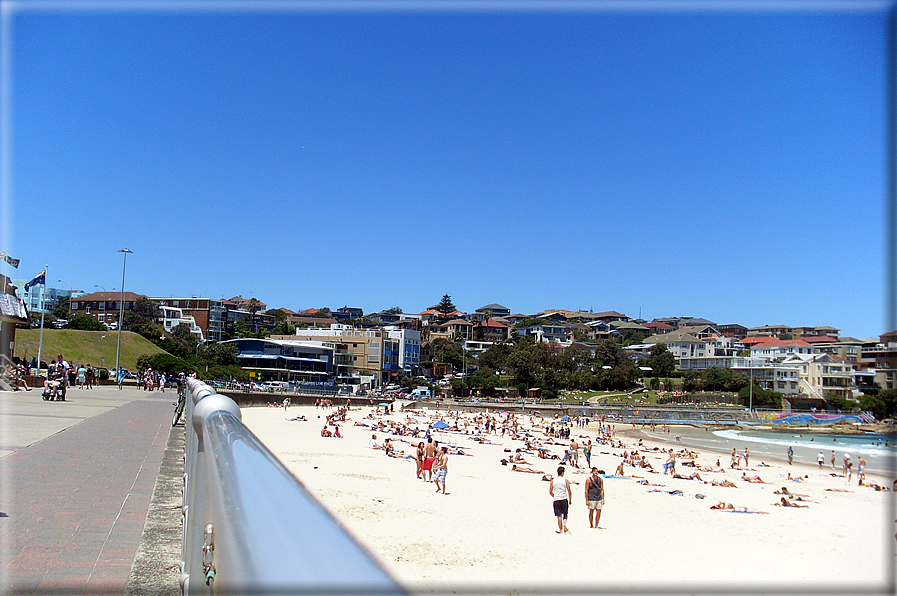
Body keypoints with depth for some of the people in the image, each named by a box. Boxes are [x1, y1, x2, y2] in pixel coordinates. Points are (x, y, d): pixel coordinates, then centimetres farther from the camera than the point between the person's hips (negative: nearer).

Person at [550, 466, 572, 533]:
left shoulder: (553, 481, 1)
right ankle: (564, 524, -8)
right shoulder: (565, 480, -4)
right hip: (564, 499, -1)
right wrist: (570, 500, 8)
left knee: (559, 516, 7)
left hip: (556, 500, 1)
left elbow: (550, 492, 4)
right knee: (565, 514, 15)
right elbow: (569, 491, -4)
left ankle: (560, 529, 7)